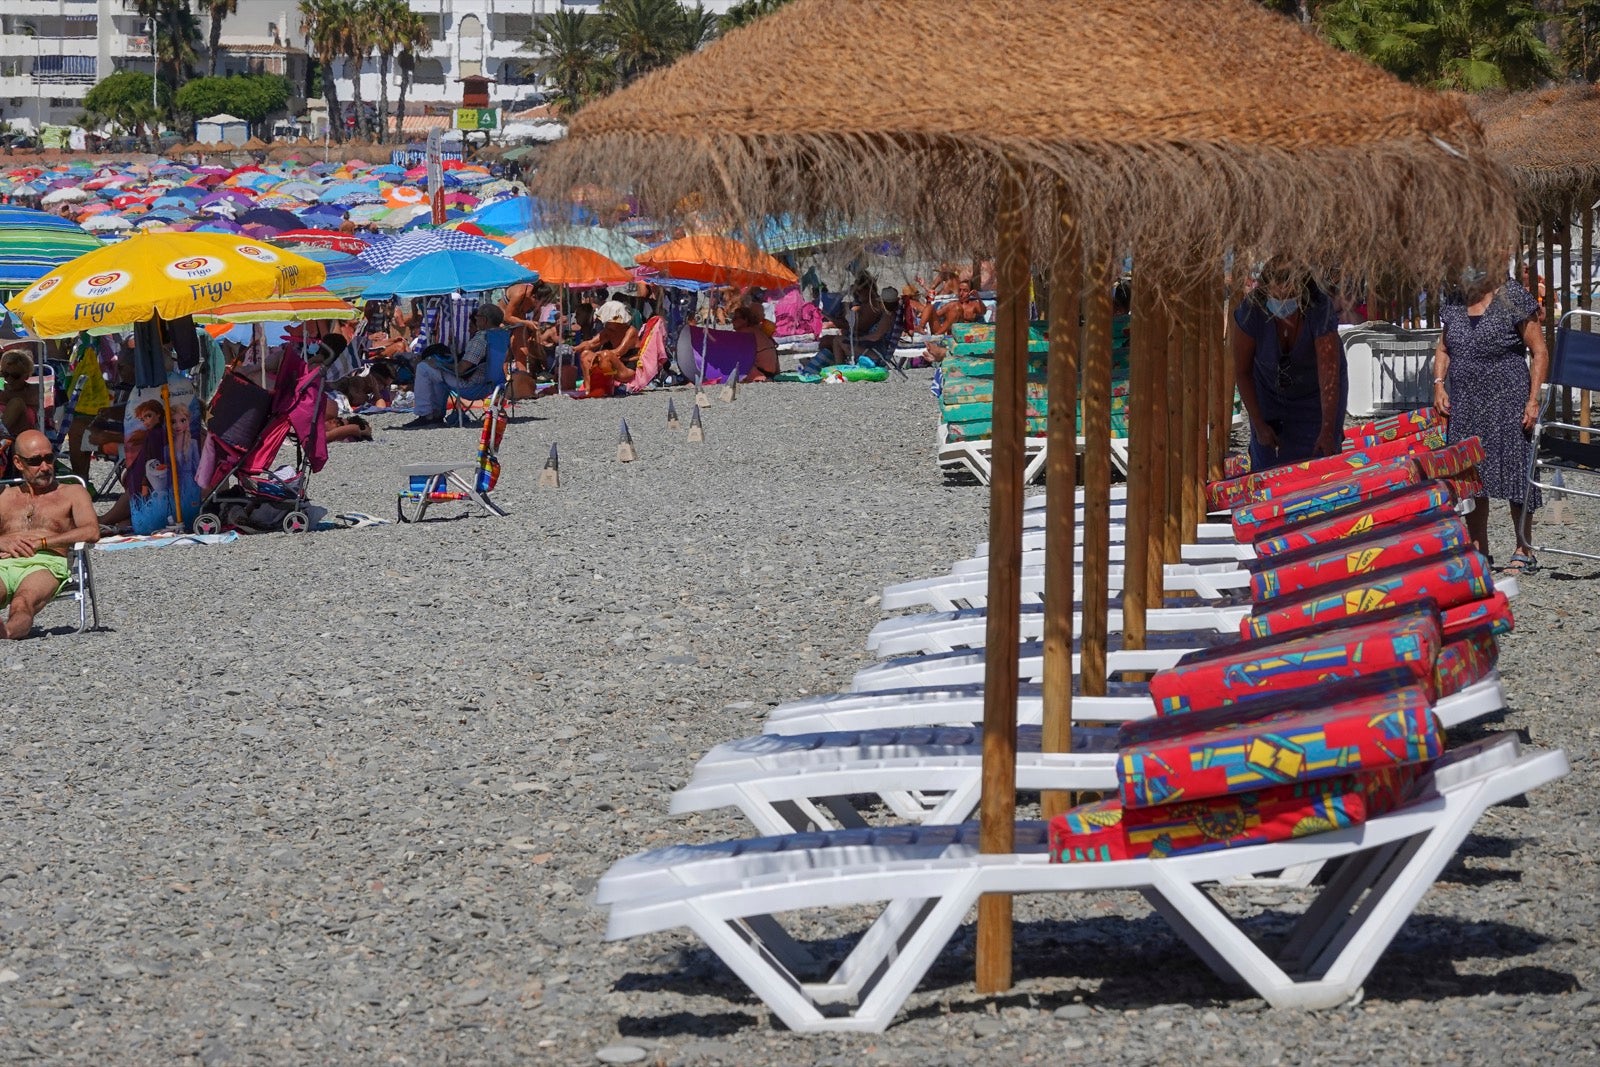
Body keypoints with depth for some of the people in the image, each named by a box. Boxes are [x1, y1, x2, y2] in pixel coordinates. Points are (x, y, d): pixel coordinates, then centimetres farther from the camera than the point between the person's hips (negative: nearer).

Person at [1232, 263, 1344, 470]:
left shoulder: (1320, 310, -35)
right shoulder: (1251, 310, -30)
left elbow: (1330, 375, -39)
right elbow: (1242, 372, -17)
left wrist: (1327, 431, -49)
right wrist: (1258, 425, -17)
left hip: (1315, 396, -1)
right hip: (1270, 394, 1)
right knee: (1266, 464, 1)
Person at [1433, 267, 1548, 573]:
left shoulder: (1513, 298, -5)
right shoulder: (1455, 303, 11)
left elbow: (1539, 351, -5)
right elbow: (1443, 348, 22)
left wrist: (1533, 399, -12)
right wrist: (1439, 384, 5)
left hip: (1506, 402, -6)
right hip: (1464, 406, 6)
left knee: (1514, 473, -3)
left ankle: (1524, 551, 5)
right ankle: (1478, 551, 15)